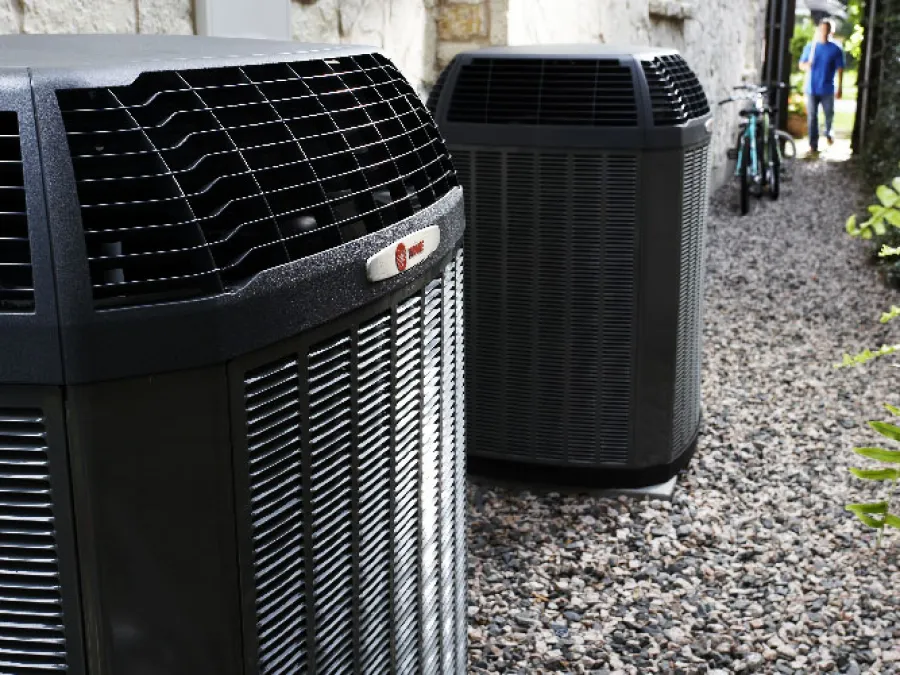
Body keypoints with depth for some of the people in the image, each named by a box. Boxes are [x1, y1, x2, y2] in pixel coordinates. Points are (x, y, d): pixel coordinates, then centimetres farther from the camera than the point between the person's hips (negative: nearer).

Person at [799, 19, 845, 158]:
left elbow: (840, 69, 1)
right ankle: (813, 146, 3)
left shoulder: (836, 50, 0)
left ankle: (828, 133, 38)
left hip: (827, 90, -1)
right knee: (812, 117, -1)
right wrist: (807, 65, -14)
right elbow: (801, 65, 10)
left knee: (829, 114, 6)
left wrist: (840, 88, -2)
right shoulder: (810, 47, 5)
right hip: (811, 89, 1)